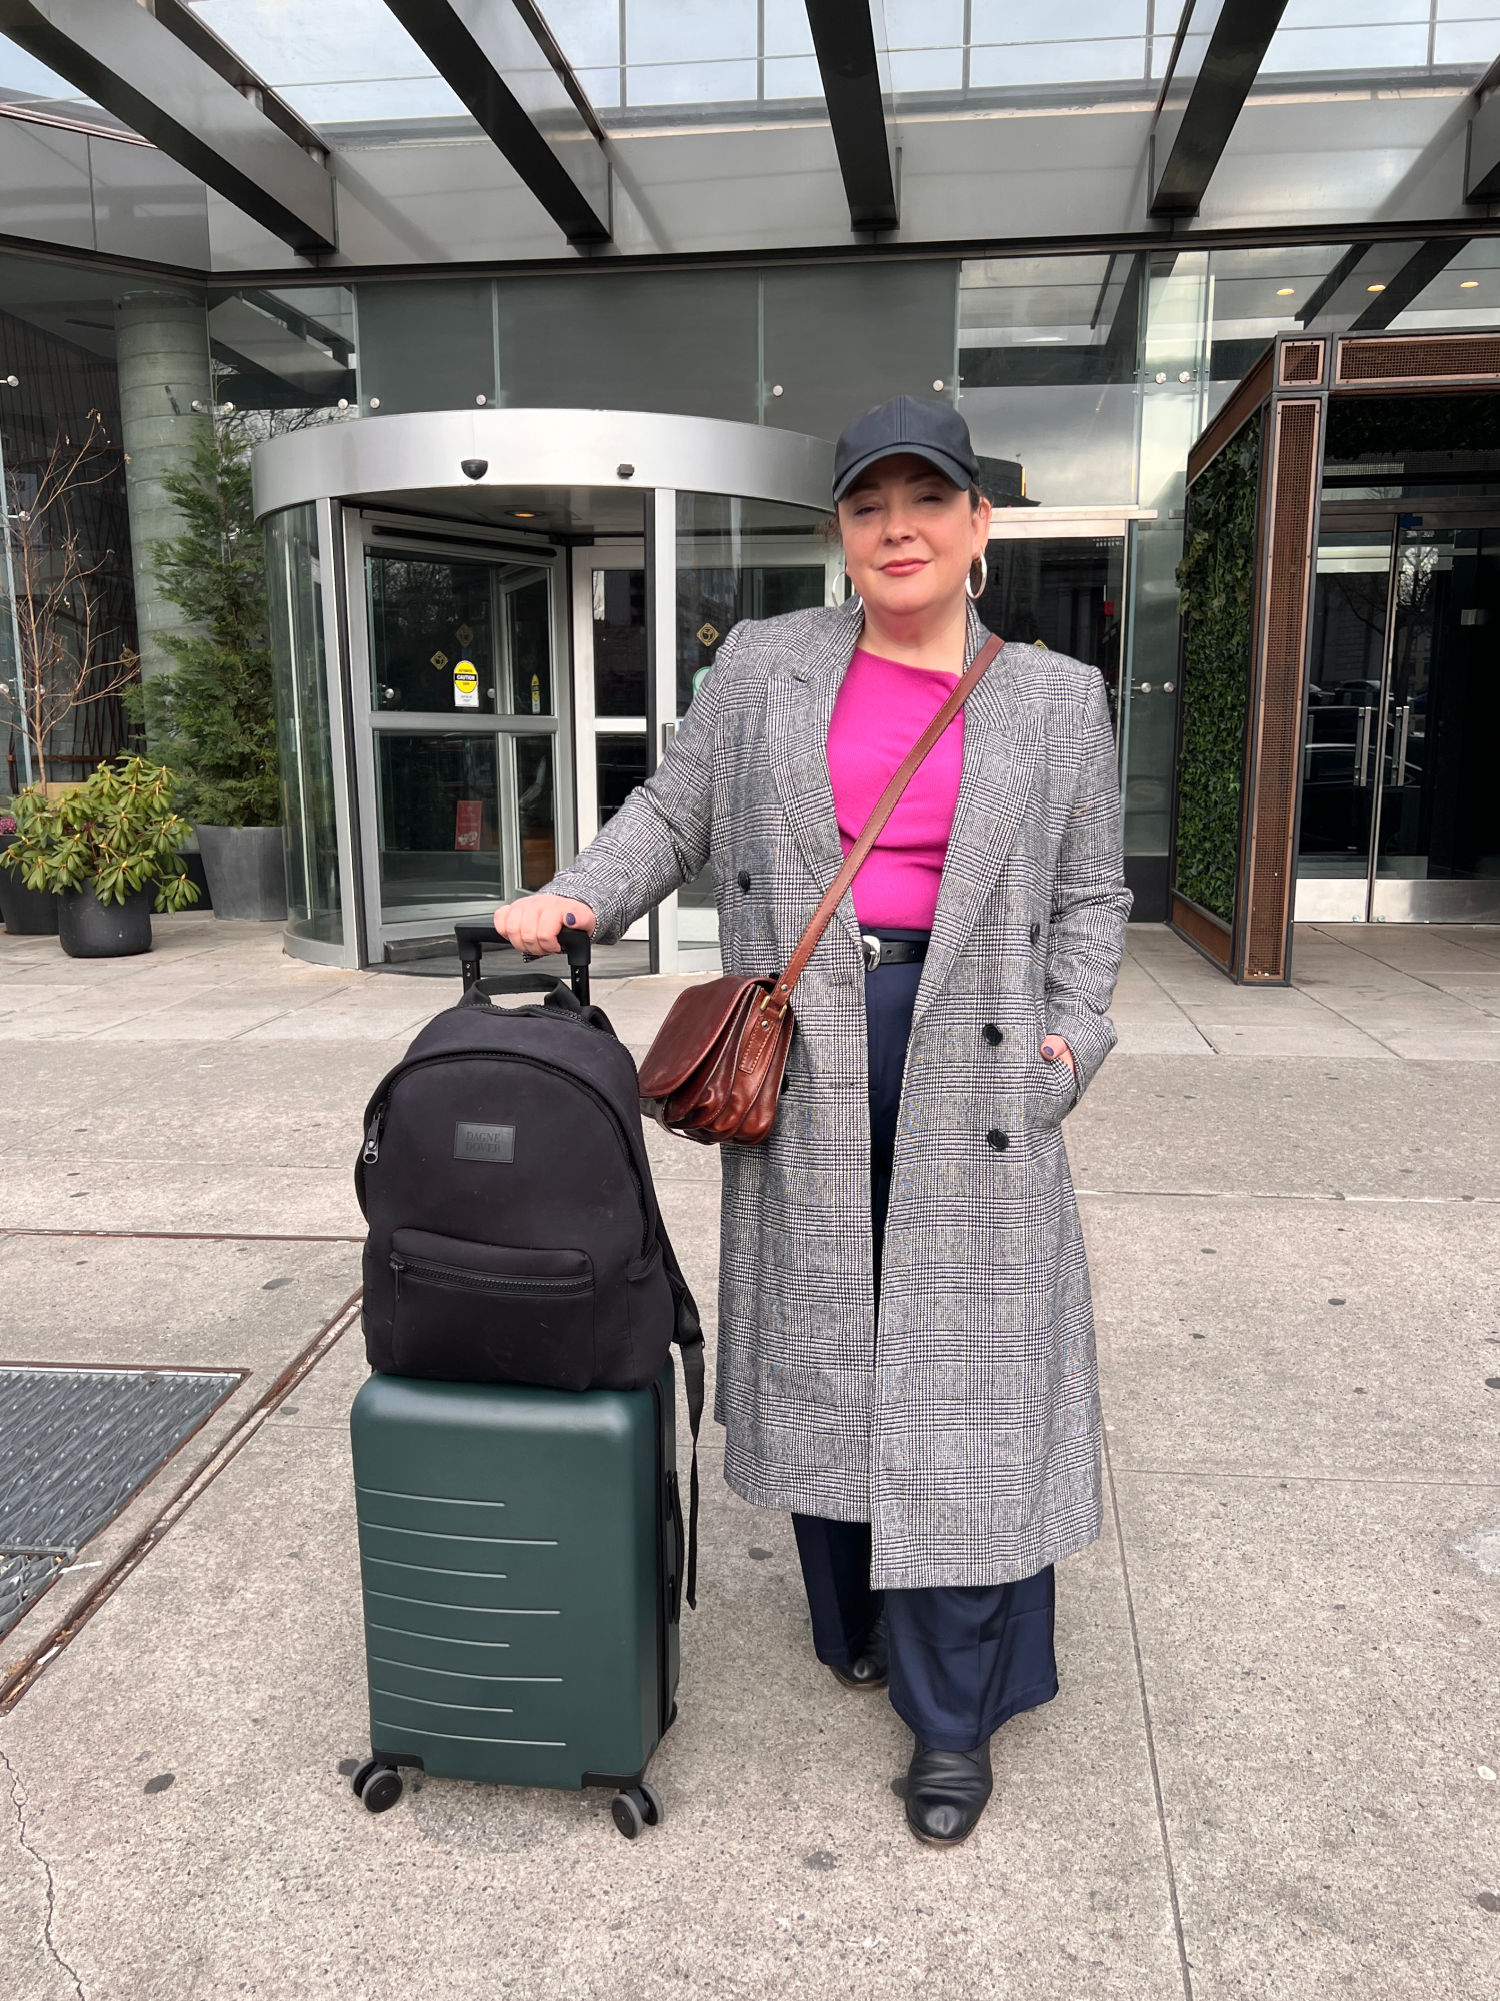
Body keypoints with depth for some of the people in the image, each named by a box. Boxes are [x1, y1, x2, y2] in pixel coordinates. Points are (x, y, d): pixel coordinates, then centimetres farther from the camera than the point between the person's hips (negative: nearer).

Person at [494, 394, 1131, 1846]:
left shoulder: (1055, 698, 7)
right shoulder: (764, 666, 7)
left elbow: (1089, 894, 9)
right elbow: (674, 813, 9)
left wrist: (1071, 1040, -3)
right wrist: (578, 896, -7)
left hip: (971, 1067, 0)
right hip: (805, 1064, 1)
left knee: (962, 1368, 2)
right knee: (822, 1344, 11)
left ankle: (955, 1710, 19)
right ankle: (853, 1617, 35)